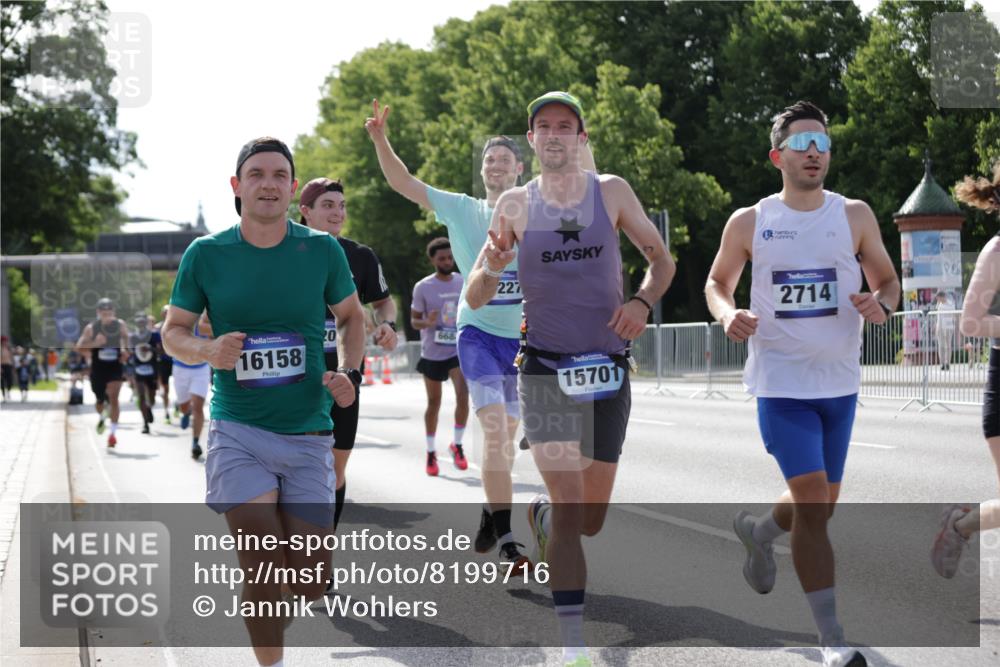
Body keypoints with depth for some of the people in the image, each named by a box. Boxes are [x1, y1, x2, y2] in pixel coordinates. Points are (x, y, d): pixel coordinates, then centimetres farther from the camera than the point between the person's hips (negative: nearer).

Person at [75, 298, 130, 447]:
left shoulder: (120, 325, -3)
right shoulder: (91, 328, -7)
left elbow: (125, 337, 20)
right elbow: (79, 347, -9)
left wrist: (125, 350, 3)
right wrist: (94, 344, -25)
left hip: (115, 368, -1)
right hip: (98, 368, 1)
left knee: (113, 398, -17)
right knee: (100, 400, 15)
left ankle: (113, 432, -15)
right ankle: (101, 418, 51)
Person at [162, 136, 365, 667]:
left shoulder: (322, 250, 2)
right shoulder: (206, 254, -1)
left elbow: (351, 316, 16)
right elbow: (173, 331, 7)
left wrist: (351, 373, -1)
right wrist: (207, 351, -15)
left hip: (307, 434, 2)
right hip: (237, 430, -2)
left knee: (309, 587, 2)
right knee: (262, 568, -16)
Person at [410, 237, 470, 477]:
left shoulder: (464, 282, 2)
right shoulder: (423, 287, -6)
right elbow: (414, 320, -3)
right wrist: (427, 323, -24)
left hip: (459, 349, 1)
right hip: (432, 352, -1)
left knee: (463, 395, -14)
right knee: (434, 403, 7)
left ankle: (457, 445, 4)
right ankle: (431, 452, 20)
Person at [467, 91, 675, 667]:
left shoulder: (612, 192, 2)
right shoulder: (515, 205, 1)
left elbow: (662, 260, 11)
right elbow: (475, 299, 3)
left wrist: (643, 301, -10)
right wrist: (491, 268, -19)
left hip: (609, 367, 2)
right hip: (545, 369, -2)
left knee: (592, 517, 10)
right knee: (570, 503, -16)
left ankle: (542, 517, 46)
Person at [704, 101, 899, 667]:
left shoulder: (855, 216, 1)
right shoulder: (749, 223, -1)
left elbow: (888, 281, 9)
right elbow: (717, 284, 11)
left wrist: (882, 305, -15)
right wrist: (728, 314, -11)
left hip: (840, 385, 3)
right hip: (782, 384, -3)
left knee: (820, 506, 16)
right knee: (813, 502, -14)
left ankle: (758, 531, 50)